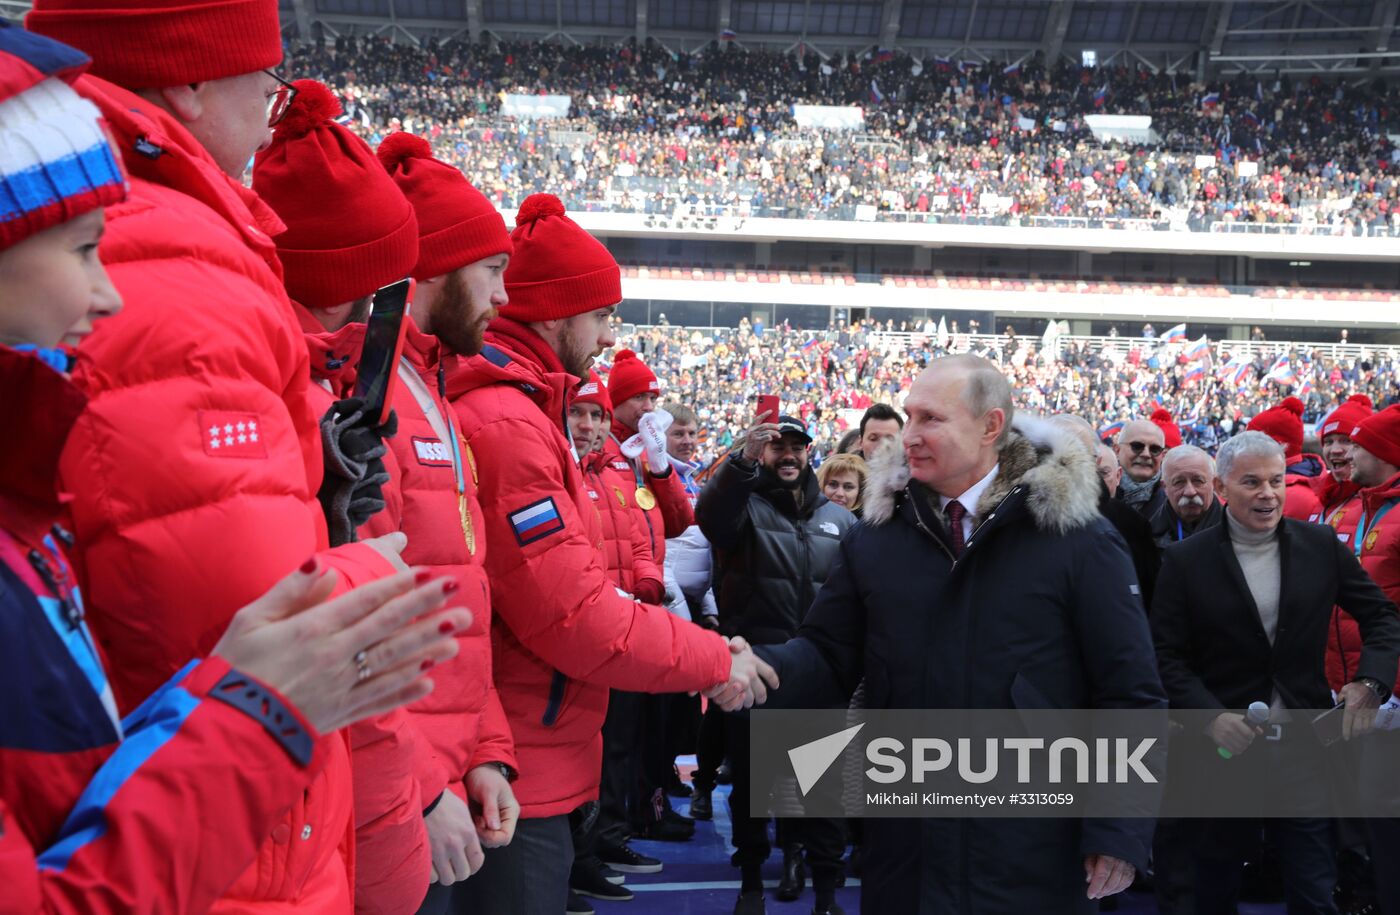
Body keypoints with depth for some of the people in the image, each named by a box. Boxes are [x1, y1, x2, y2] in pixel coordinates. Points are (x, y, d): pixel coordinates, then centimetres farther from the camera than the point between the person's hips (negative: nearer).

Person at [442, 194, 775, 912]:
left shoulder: (521, 414, 14)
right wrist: (715, 662, -11)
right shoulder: (507, 426, -19)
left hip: (533, 764, 10)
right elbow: (573, 614, -22)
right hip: (520, 772, -10)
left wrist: (700, 645, 6)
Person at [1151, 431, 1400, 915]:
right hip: (1224, 748, -1)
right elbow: (1168, 656, -6)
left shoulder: (1321, 545, 1)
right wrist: (1210, 717, -18)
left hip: (1304, 750, 1)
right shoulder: (1185, 560, -6)